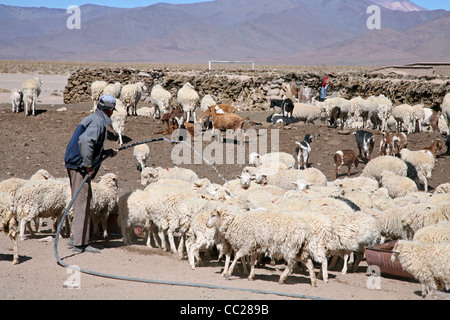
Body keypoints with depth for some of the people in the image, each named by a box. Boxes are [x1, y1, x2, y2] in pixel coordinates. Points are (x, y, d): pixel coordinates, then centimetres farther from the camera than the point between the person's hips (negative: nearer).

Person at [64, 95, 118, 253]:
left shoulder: (93, 119, 18)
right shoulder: (98, 122, -13)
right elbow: (85, 141, -29)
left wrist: (106, 153, 31)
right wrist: (88, 165, -24)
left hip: (76, 165, 10)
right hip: (79, 166, -10)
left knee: (82, 203, 16)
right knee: (82, 202, -7)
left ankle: (75, 238, 22)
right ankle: (79, 243, -6)